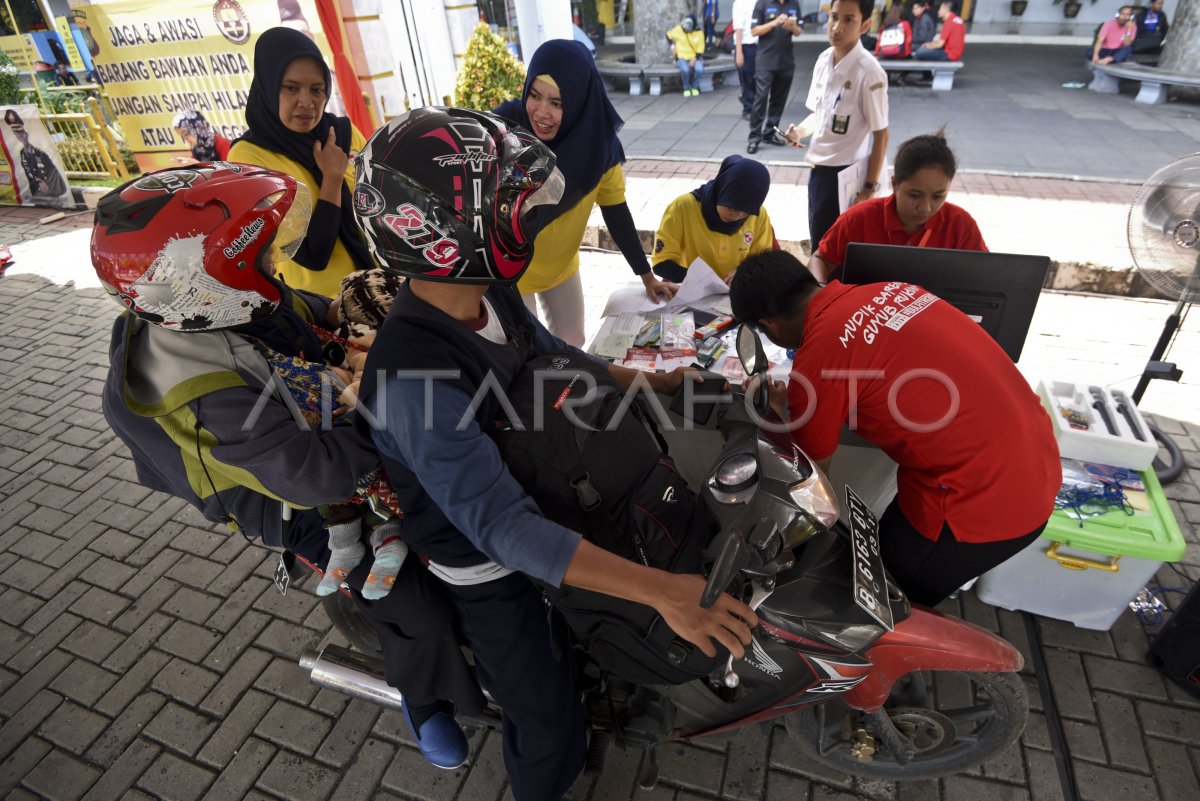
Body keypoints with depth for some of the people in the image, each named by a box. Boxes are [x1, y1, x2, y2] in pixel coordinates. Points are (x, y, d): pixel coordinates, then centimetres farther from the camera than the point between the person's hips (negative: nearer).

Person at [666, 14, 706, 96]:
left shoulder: (699, 33, -3)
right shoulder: (678, 30, -4)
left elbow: (700, 50, 0)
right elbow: (668, 35, 14)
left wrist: (694, 59, -15)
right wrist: (672, 45, 4)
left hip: (694, 58, 1)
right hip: (681, 58, -1)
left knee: (699, 69, -32)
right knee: (685, 70, -36)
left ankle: (695, 87, -2)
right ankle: (687, 88, -7)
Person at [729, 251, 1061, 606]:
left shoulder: (817, 358, -18)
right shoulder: (886, 291, 4)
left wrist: (780, 410, 15)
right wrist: (798, 405, 22)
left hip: (987, 500, -8)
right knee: (895, 543, 27)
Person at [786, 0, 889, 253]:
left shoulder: (869, 73, -19)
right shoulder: (823, 60, 2)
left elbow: (880, 134, -15)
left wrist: (870, 187, -15)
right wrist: (800, 131, -4)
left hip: (844, 172, -7)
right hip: (818, 166, 7)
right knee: (818, 237, 17)